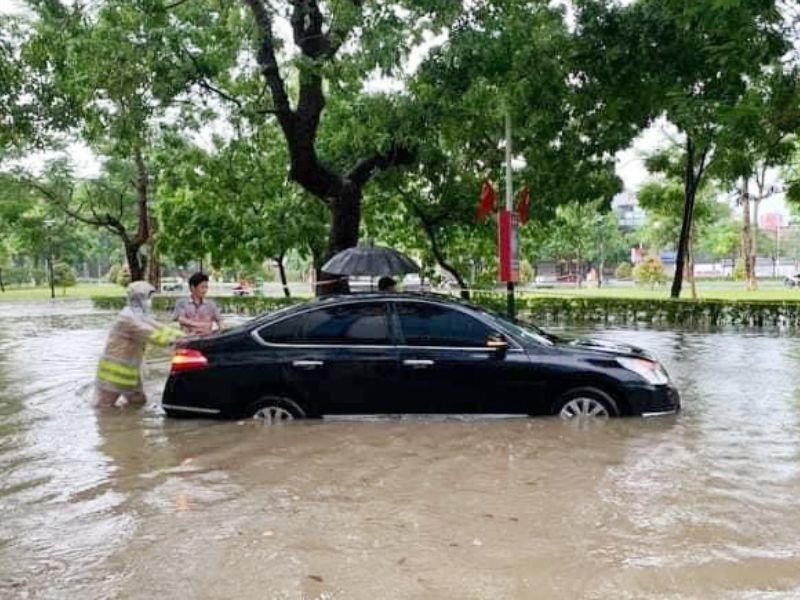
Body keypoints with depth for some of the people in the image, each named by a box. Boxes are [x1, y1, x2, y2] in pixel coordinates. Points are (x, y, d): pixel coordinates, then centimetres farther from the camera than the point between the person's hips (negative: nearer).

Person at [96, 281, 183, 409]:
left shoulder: (141, 316, 11)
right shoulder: (128, 318, -20)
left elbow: (159, 327, 5)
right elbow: (150, 334, -26)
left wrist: (183, 336, -5)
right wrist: (175, 340, -26)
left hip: (130, 370, 9)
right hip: (114, 369, -9)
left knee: (139, 402, 15)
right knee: (105, 406, -3)